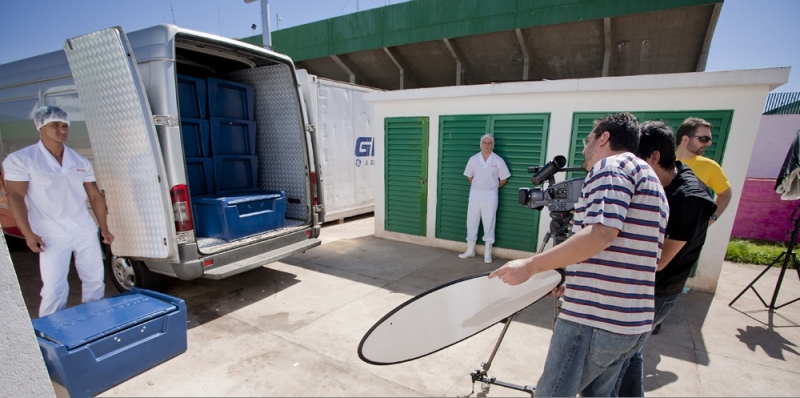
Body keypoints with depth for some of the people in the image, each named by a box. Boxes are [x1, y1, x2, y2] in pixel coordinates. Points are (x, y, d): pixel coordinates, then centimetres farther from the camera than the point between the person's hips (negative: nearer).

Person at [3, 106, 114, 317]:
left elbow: (95, 196, 11)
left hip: (86, 231, 4)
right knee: (54, 290, -3)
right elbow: (15, 197, -7)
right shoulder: (21, 159, -4)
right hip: (52, 236, -4)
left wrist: (104, 228, 9)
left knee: (95, 281, 12)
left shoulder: (81, 162, 8)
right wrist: (28, 233, -14)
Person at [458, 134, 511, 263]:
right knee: (471, 222, 7)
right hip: (475, 194, 2)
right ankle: (470, 250, 21)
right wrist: (477, 186, 11)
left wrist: (493, 187, 9)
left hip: (490, 196, -2)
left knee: (489, 224, 3)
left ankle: (487, 253, 13)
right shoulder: (473, 159, 0)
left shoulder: (498, 160, -5)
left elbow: (504, 179, 3)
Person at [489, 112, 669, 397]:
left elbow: (602, 233, -24)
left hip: (594, 318, -10)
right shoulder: (652, 180, 21)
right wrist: (571, 279, 27)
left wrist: (530, 266, -22)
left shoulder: (612, 165, -8)